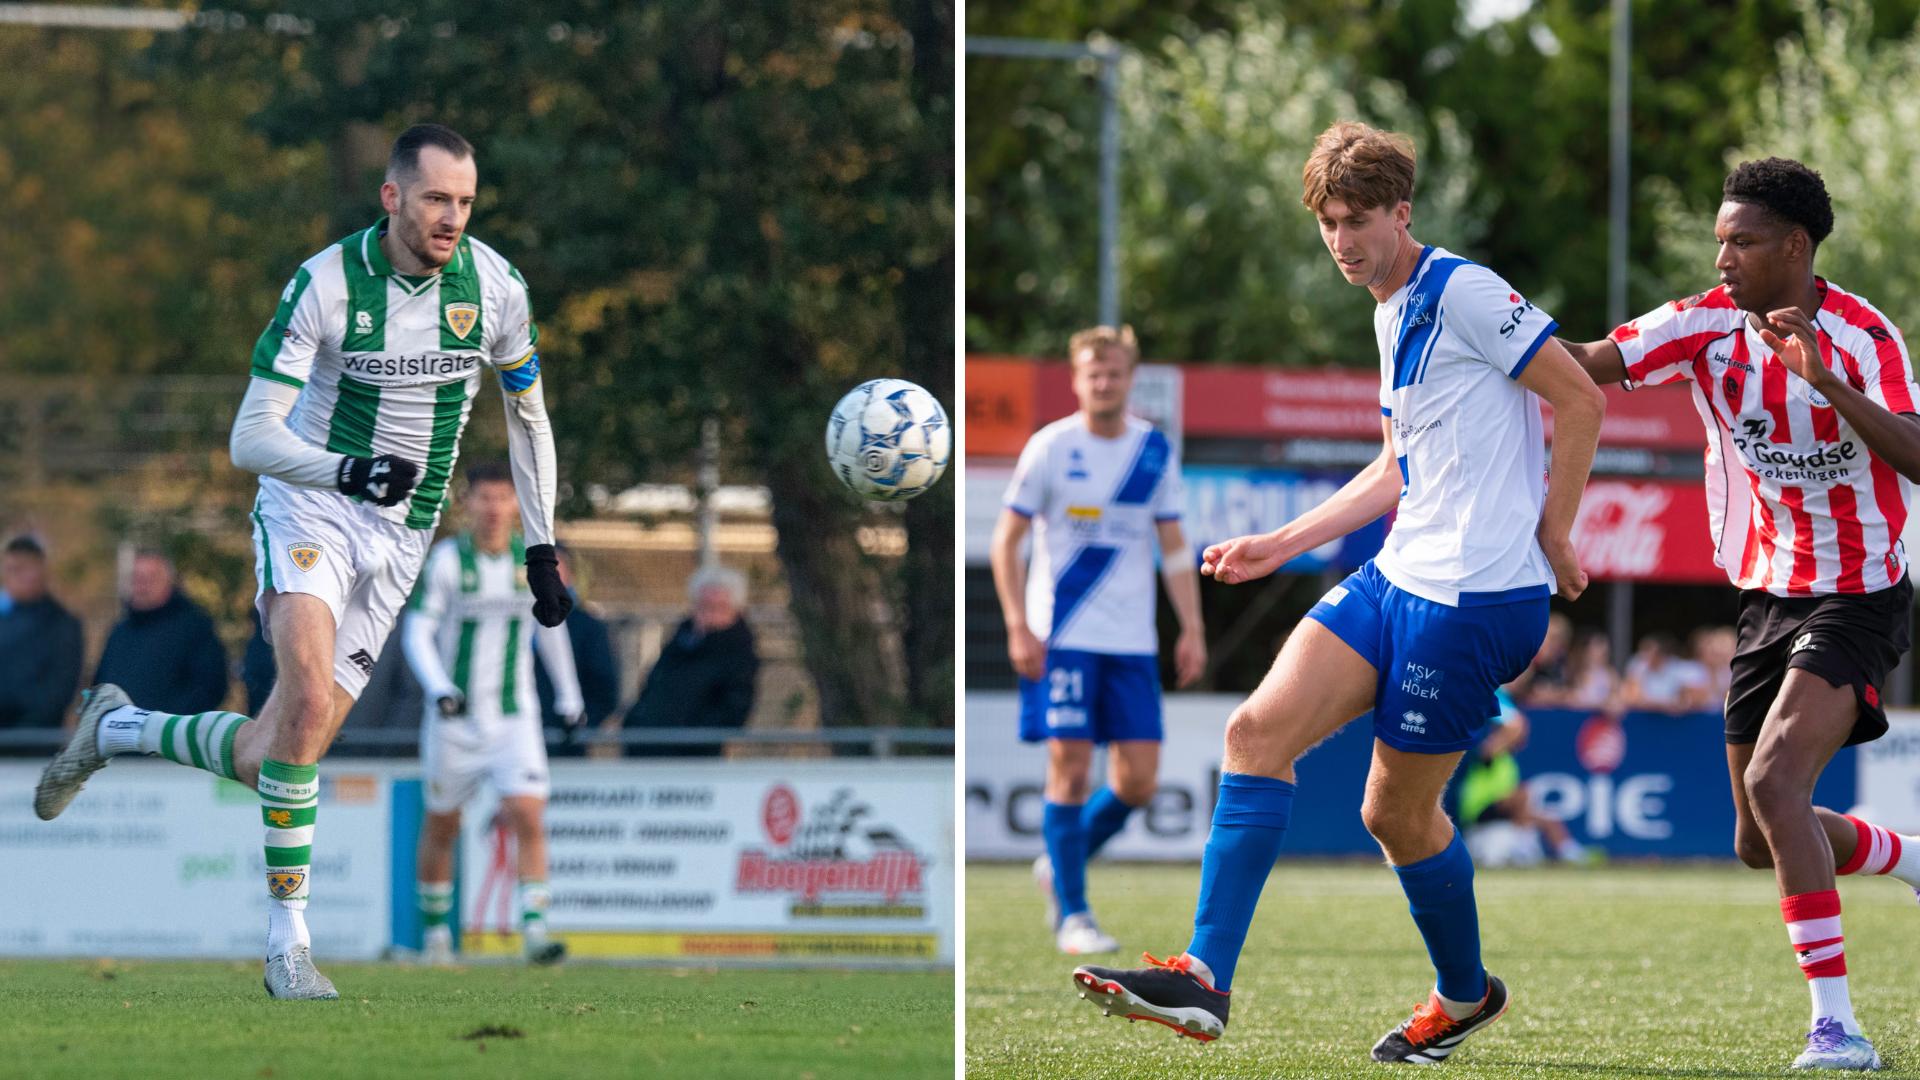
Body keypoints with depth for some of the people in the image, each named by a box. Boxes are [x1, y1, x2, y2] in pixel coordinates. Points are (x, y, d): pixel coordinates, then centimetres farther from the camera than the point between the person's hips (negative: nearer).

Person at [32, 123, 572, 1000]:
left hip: (398, 537, 4)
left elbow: (527, 414, 13)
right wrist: (347, 471, -33)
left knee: (274, 759, 0)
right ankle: (288, 942, -25)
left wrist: (541, 550, 10)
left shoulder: (493, 285, -4)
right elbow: (251, 439, -15)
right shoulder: (325, 285, -15)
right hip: (309, 507, -4)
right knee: (309, 690, -31)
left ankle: (116, 729, 29)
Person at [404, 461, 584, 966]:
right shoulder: (448, 559, -7)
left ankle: (534, 932, -19)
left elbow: (551, 626, 19)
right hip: (454, 717, -1)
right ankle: (435, 932, 30)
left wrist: (568, 696, 23)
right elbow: (417, 631, -10)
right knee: (441, 827, 11)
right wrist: (438, 688, -26)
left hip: (514, 719, 1)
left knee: (529, 818, -16)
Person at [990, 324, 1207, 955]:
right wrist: (1018, 626, -10)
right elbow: (1006, 541, 0)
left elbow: (1173, 547, 13)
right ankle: (1071, 914, 1)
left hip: (1132, 641, 4)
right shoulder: (1050, 448, -3)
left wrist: (1192, 628, 4)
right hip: (1062, 637, -4)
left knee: (1139, 779, -2)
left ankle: (1061, 863, 23)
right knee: (1071, 766, -8)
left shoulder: (1155, 451, 7)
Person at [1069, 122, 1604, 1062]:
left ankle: (1465, 997, 27)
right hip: (1396, 577, 9)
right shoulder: (1392, 314, 18)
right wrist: (1282, 544, 22)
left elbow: (1582, 401, -11)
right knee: (1257, 731, -7)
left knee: (1397, 811, 1)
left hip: (1477, 597, -9)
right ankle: (1204, 979, -10)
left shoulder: (1464, 292, -11)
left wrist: (1551, 537, -8)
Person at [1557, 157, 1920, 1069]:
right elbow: (1587, 366, -11)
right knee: (1761, 845, 9)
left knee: (1774, 781, -26)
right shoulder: (1706, 324, -1)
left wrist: (1826, 382, -36)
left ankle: (1837, 1026, -24)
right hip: (1768, 598, 6)